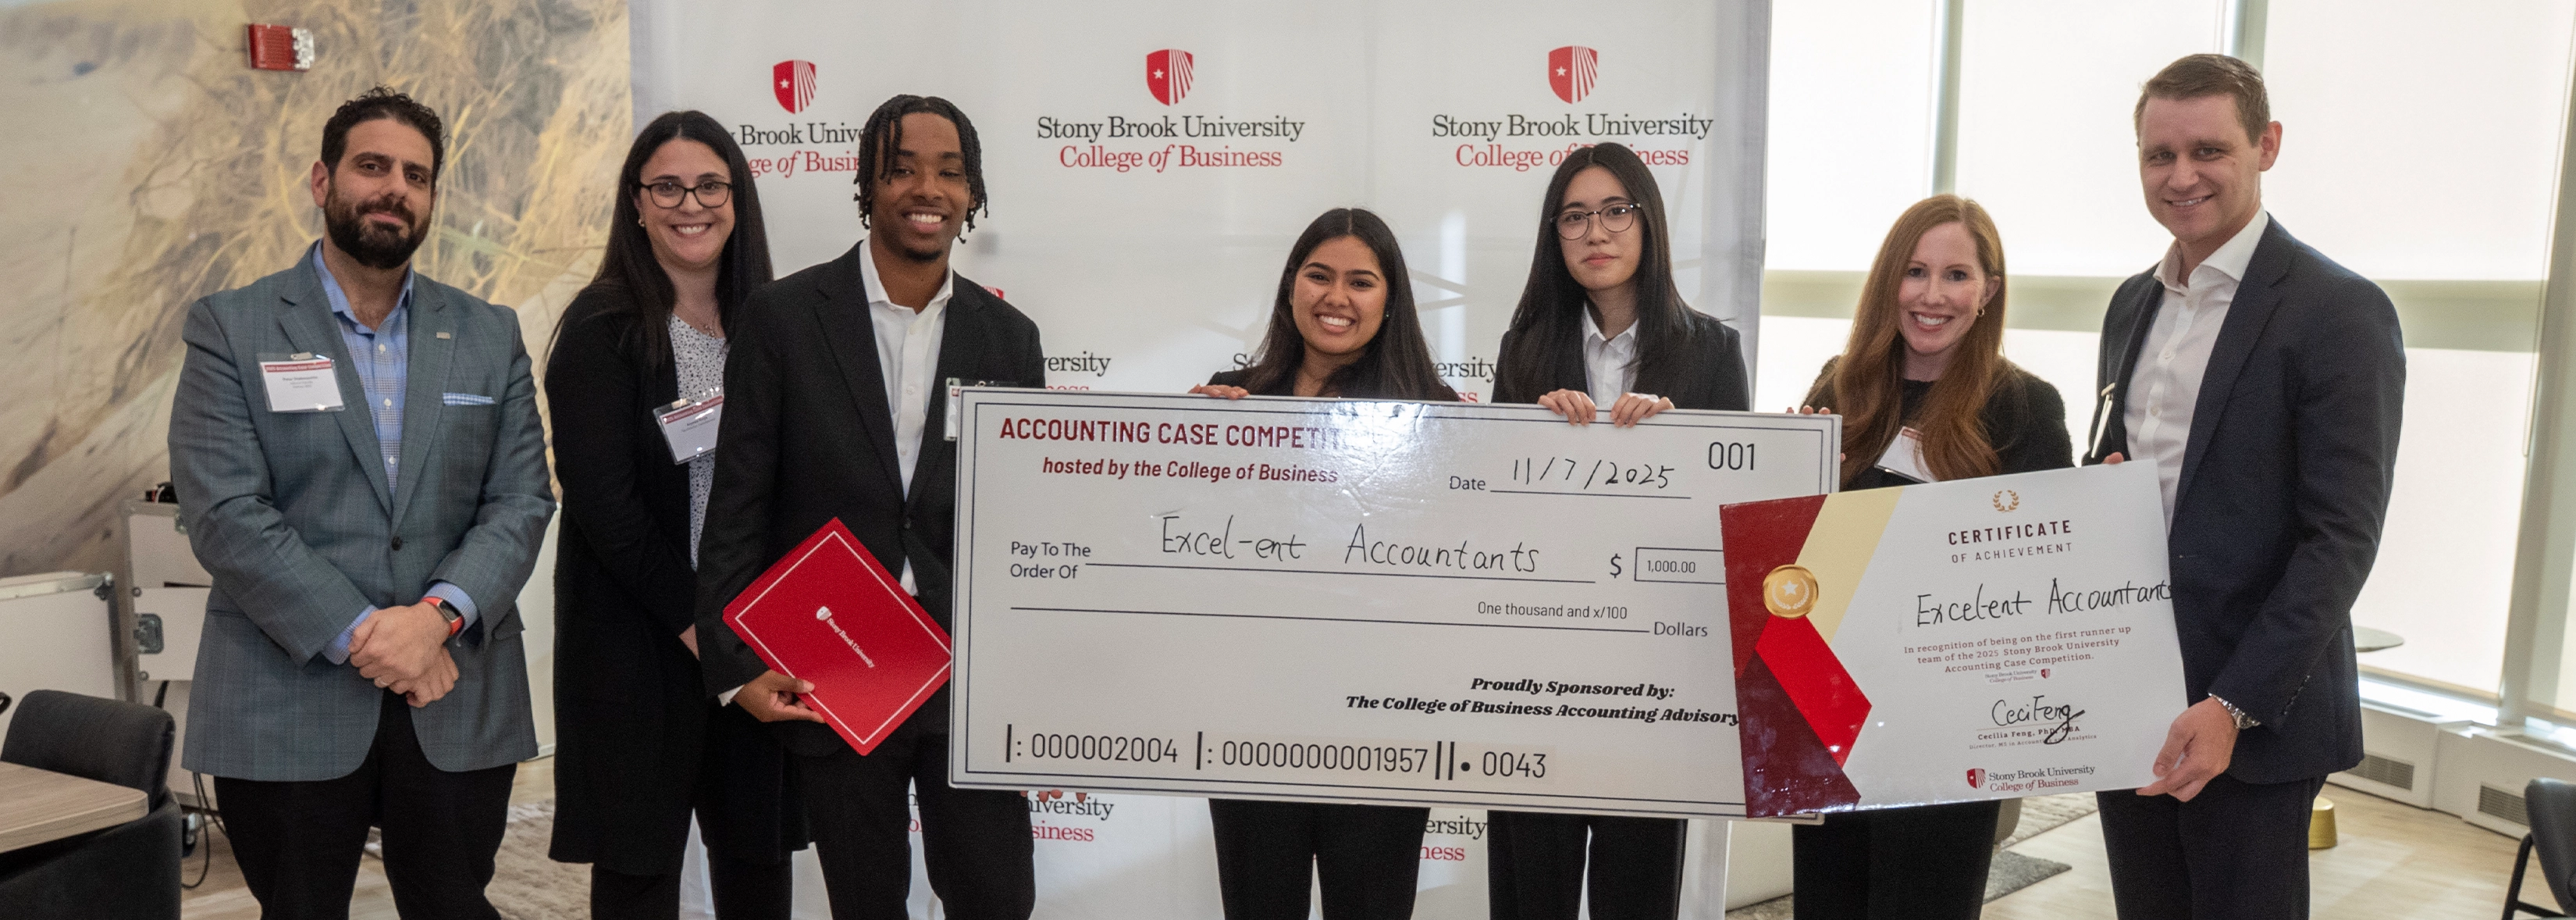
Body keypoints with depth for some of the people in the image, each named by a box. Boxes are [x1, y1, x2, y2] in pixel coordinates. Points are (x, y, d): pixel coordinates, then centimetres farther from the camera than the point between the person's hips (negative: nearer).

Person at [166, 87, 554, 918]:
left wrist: (439, 614, -14)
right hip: (286, 709, -2)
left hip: (459, 707, 2)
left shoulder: (489, 336, 9)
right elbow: (223, 514, -8)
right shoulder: (230, 329, 2)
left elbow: (521, 500, 2)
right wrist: (361, 636, -16)